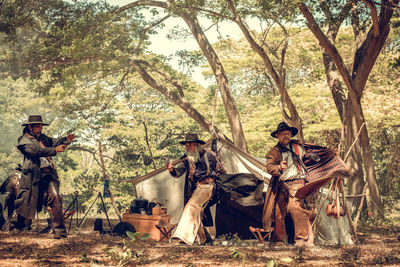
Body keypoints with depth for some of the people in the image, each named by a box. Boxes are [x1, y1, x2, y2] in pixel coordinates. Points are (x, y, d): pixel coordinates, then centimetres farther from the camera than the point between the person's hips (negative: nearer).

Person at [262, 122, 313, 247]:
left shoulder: (298, 146, 14)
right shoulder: (274, 151, 5)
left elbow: (304, 156, 36)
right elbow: (269, 166, -12)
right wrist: (279, 167, -31)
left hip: (296, 182, -1)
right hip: (280, 185, 1)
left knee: (294, 206, -24)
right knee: (278, 211, 0)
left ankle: (302, 238, -23)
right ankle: (278, 239, 17)